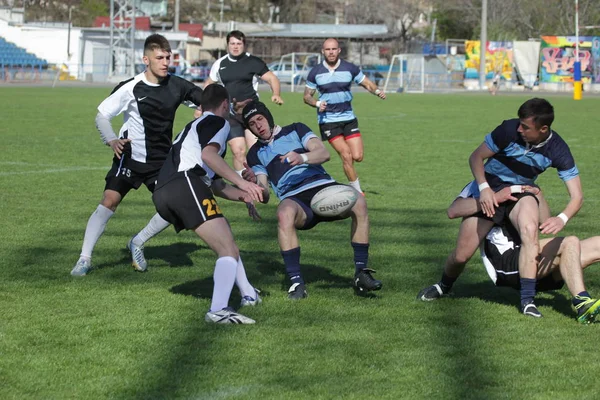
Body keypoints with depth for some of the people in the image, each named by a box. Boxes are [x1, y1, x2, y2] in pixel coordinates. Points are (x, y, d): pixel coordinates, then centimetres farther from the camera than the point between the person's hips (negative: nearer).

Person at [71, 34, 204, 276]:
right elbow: (102, 115, -8)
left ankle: (137, 244, 18)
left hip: (161, 160, 4)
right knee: (109, 200, -17)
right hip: (130, 156, -4)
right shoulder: (131, 88, -14)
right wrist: (111, 140, -23)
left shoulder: (176, 86, -4)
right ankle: (84, 259, -8)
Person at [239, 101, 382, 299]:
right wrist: (254, 182, -15)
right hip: (294, 199, 0)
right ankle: (296, 282, -36)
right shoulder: (255, 153, 20)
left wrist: (302, 158, -24)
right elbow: (265, 195, 8)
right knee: (284, 214, -39)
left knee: (358, 202, -31)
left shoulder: (295, 130, 16)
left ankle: (361, 272, -21)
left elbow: (324, 153, -2)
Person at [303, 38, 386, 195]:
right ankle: (357, 191, -3)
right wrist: (317, 104, -14)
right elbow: (307, 96, 7)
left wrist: (377, 91, -15)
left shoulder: (350, 68, -1)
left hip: (348, 118, 2)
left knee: (357, 157, -7)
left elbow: (367, 84, 7)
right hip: (328, 121, -2)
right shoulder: (315, 72, -2)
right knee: (346, 155, -14)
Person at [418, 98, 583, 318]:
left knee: (529, 228, -36)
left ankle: (527, 300, -32)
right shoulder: (509, 130, -22)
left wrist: (562, 219, -36)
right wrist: (484, 188, -25)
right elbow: (476, 157, -9)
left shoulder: (557, 150, -17)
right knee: (461, 256, -5)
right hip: (489, 192, 0)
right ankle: (444, 286, 33)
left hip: (519, 194, 1)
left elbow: (577, 196, -16)